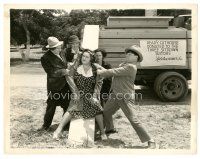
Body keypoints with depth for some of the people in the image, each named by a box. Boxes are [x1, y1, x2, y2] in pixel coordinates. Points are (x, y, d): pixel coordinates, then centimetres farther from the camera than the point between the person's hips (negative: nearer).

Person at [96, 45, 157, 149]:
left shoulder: (131, 67, -18)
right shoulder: (124, 64, 12)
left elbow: (115, 72, -19)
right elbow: (114, 72, 9)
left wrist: (101, 72, -9)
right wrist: (103, 70, -6)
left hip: (126, 97, -9)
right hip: (115, 95, 9)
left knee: (133, 120, -9)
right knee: (106, 112, 20)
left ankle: (150, 141, 3)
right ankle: (109, 129, 48)